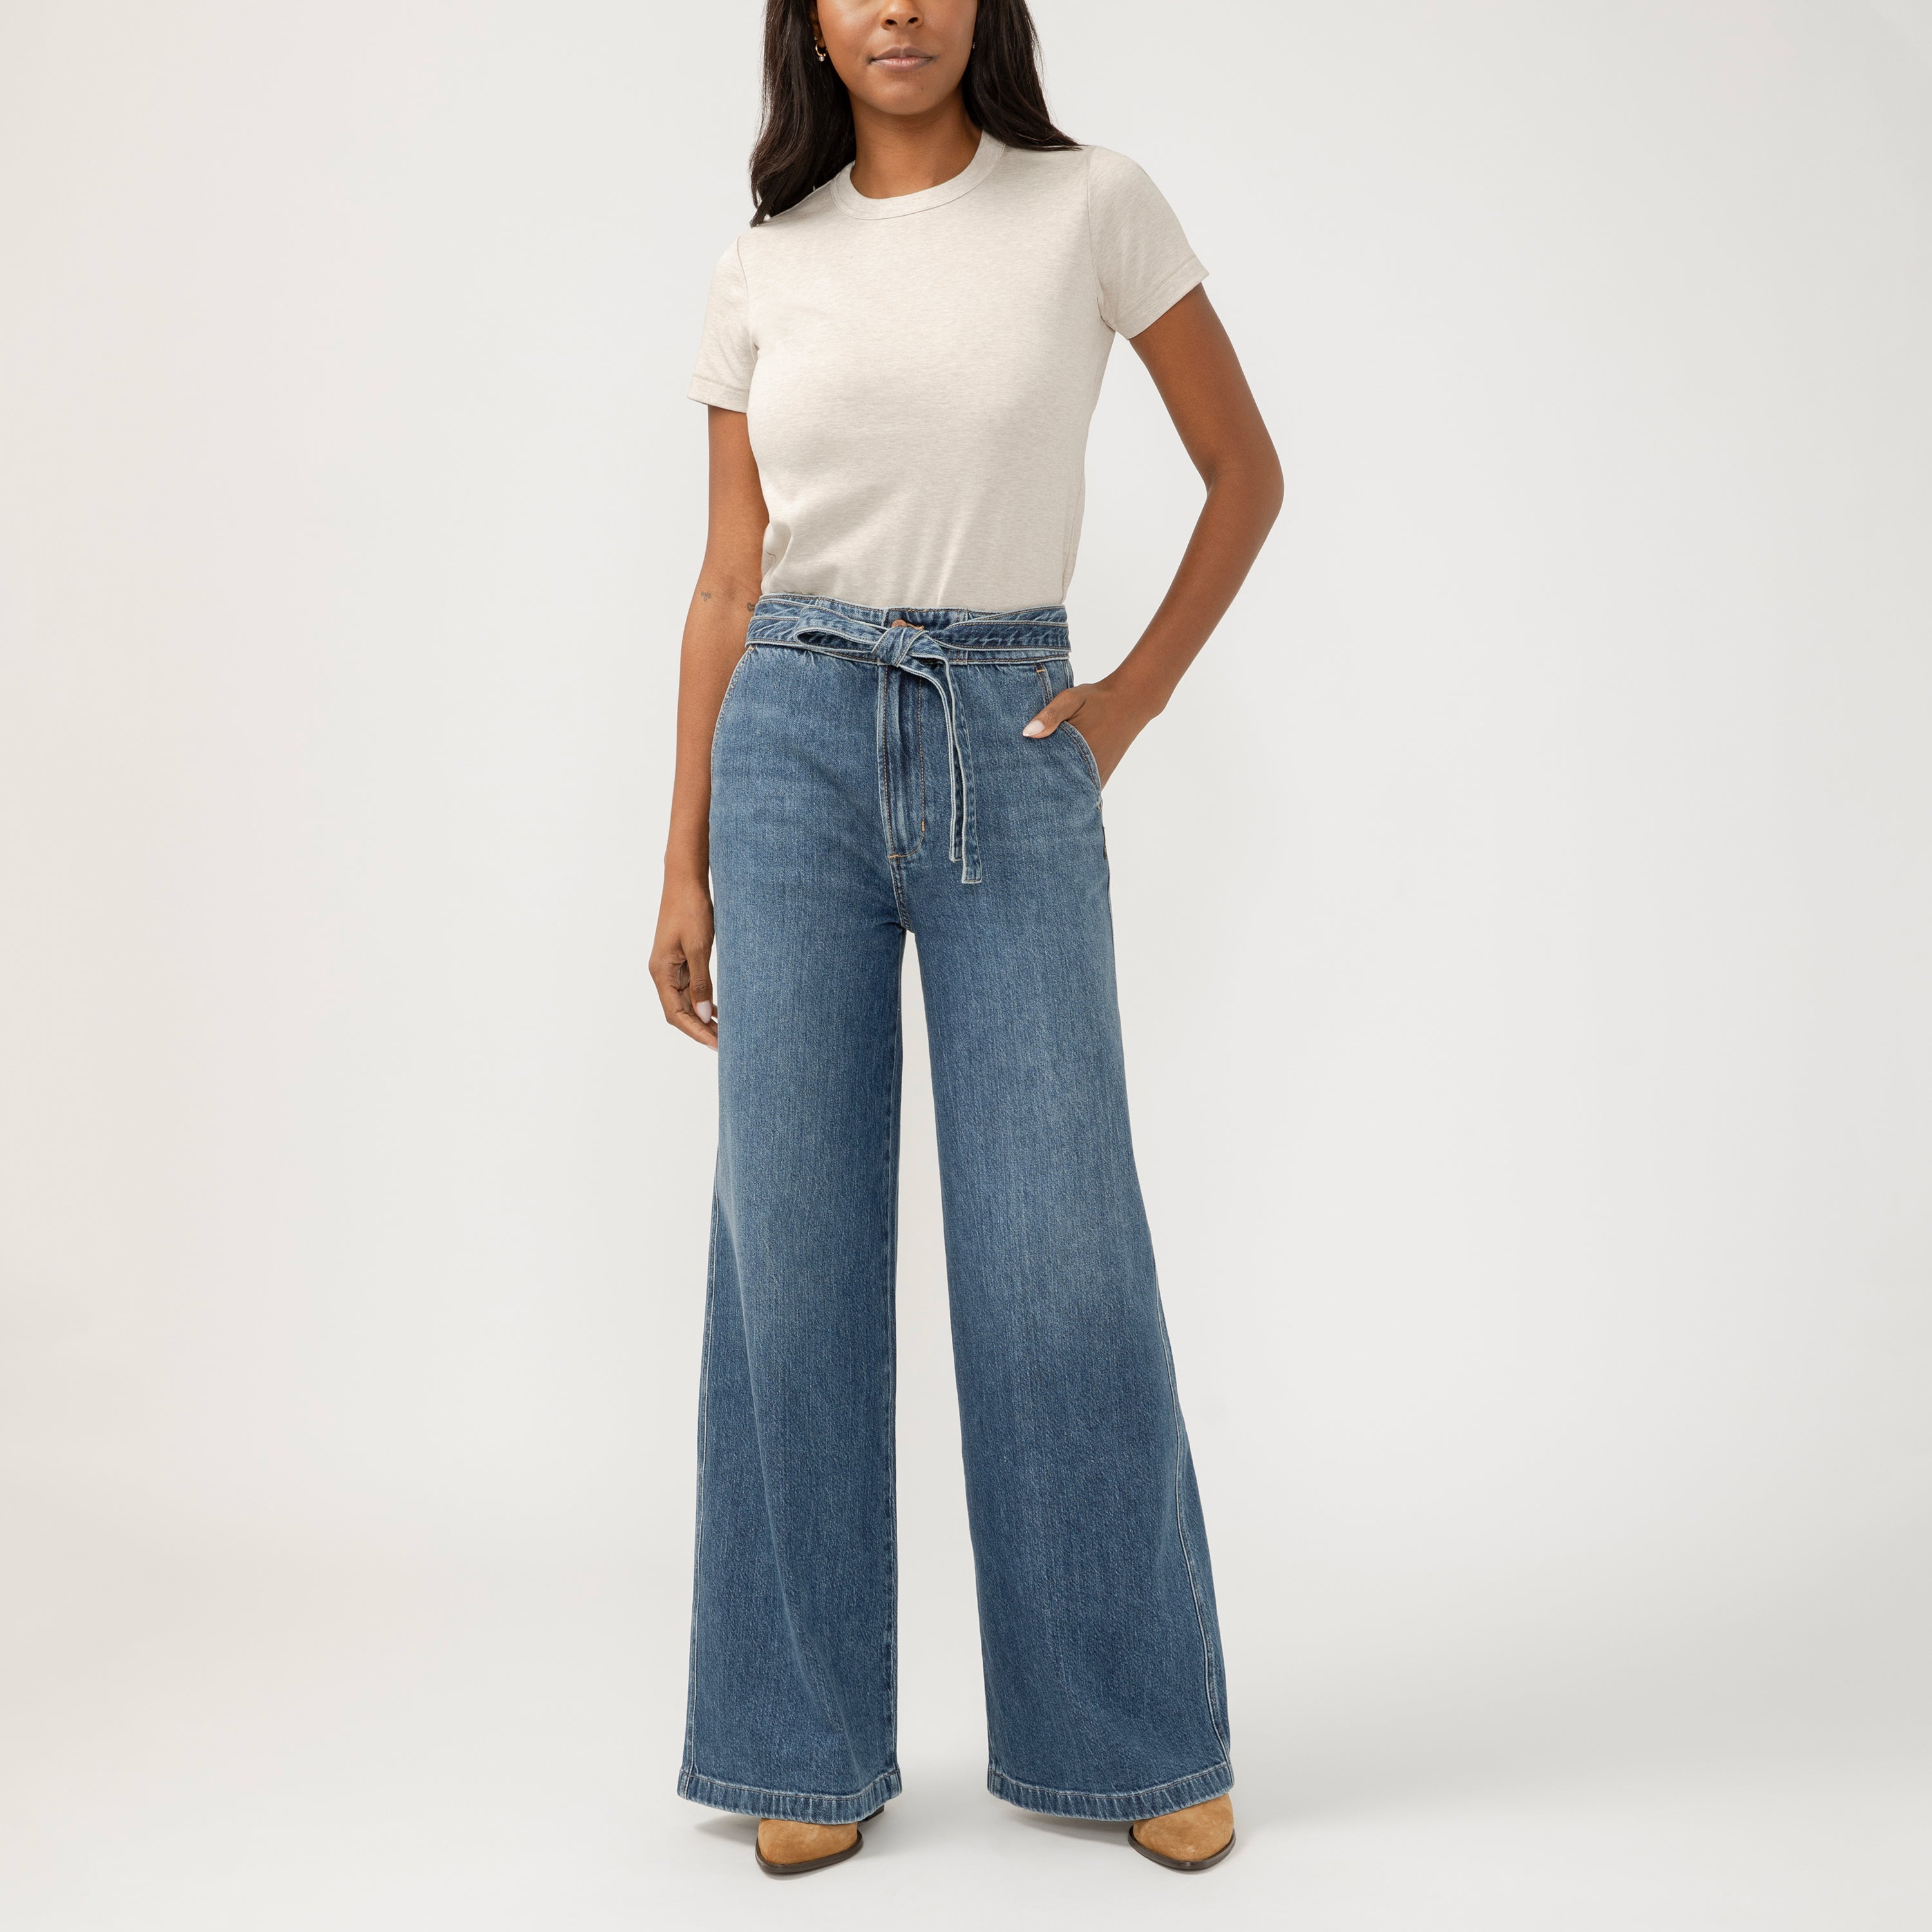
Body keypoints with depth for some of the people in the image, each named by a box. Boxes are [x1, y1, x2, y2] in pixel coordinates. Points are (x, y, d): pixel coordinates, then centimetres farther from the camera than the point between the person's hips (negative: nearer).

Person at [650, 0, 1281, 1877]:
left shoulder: (1093, 206, 3)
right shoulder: (766, 266, 8)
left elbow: (1246, 473, 9)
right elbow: (729, 584, 8)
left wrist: (1135, 697, 1)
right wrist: (685, 863, 6)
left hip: (1008, 750, -2)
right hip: (797, 744, 2)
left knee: (1059, 1253, -2)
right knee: (792, 1244, 2)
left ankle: (1138, 1731, 17)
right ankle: (811, 1745, 16)